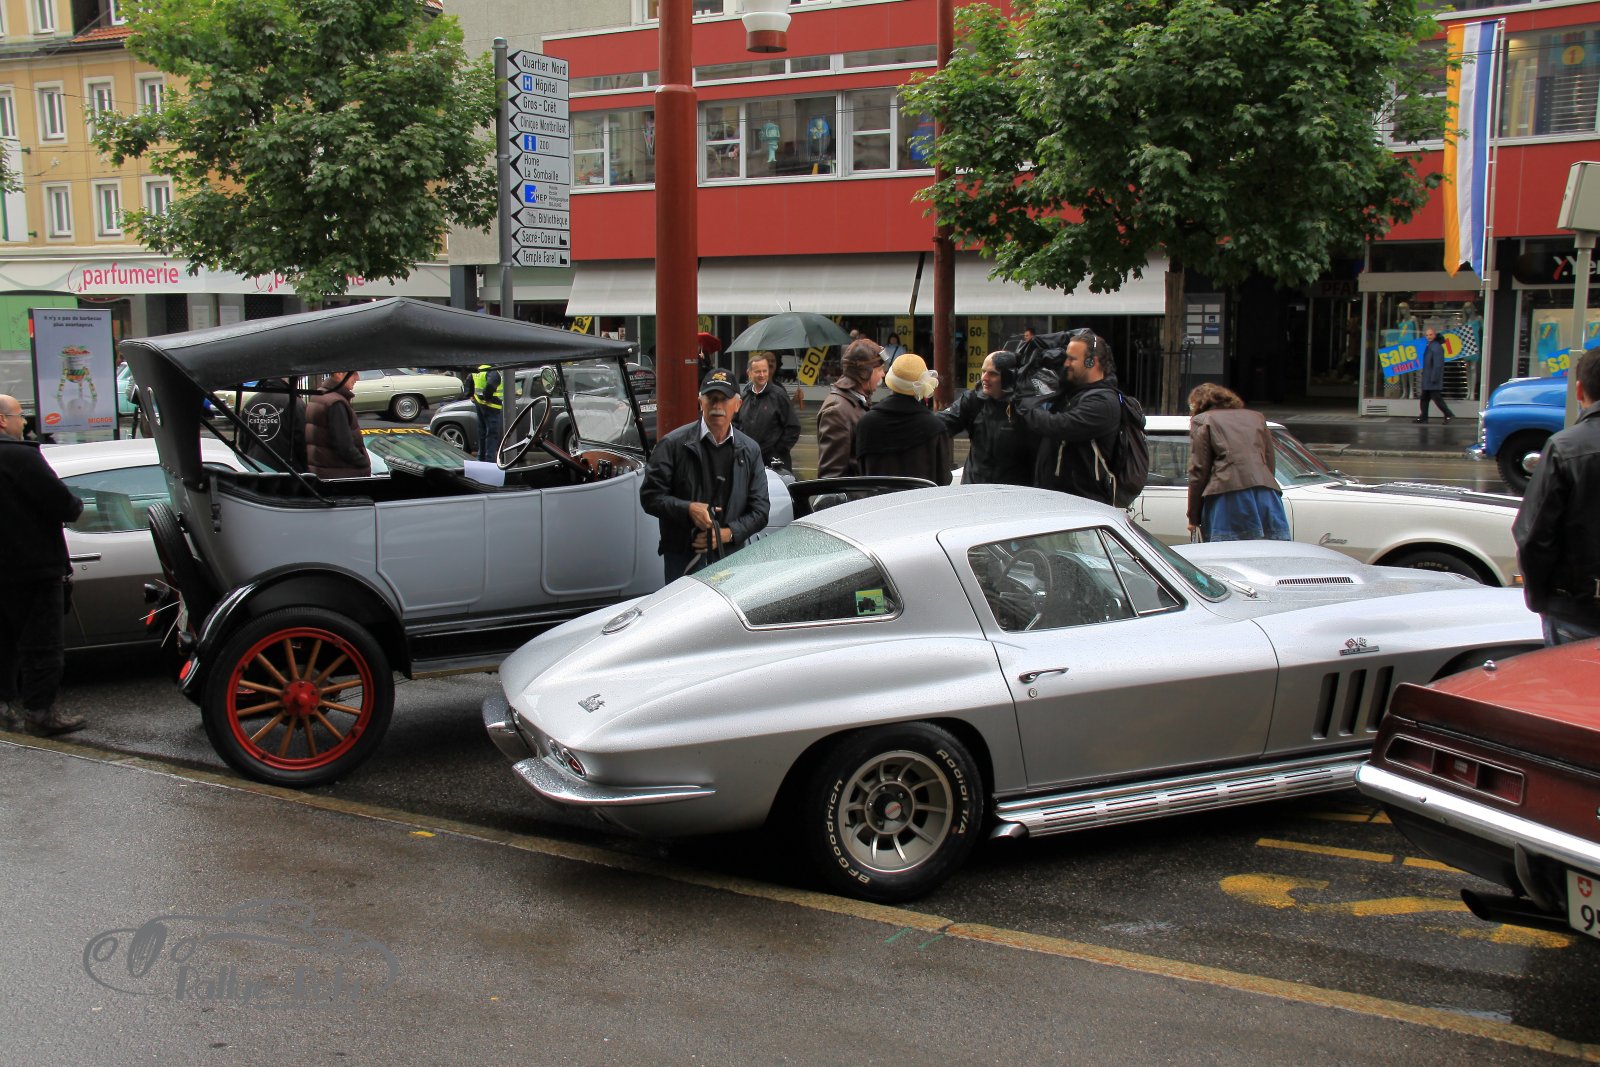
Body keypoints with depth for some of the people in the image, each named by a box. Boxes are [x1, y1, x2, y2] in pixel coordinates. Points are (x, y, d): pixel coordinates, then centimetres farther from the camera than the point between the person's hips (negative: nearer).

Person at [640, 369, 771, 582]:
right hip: (682, 558, -2)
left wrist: (727, 533, -8)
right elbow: (649, 496, -1)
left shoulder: (750, 451, 8)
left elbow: (760, 509, 8)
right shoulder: (673, 444, -1)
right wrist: (688, 509, -16)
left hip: (731, 556, 2)